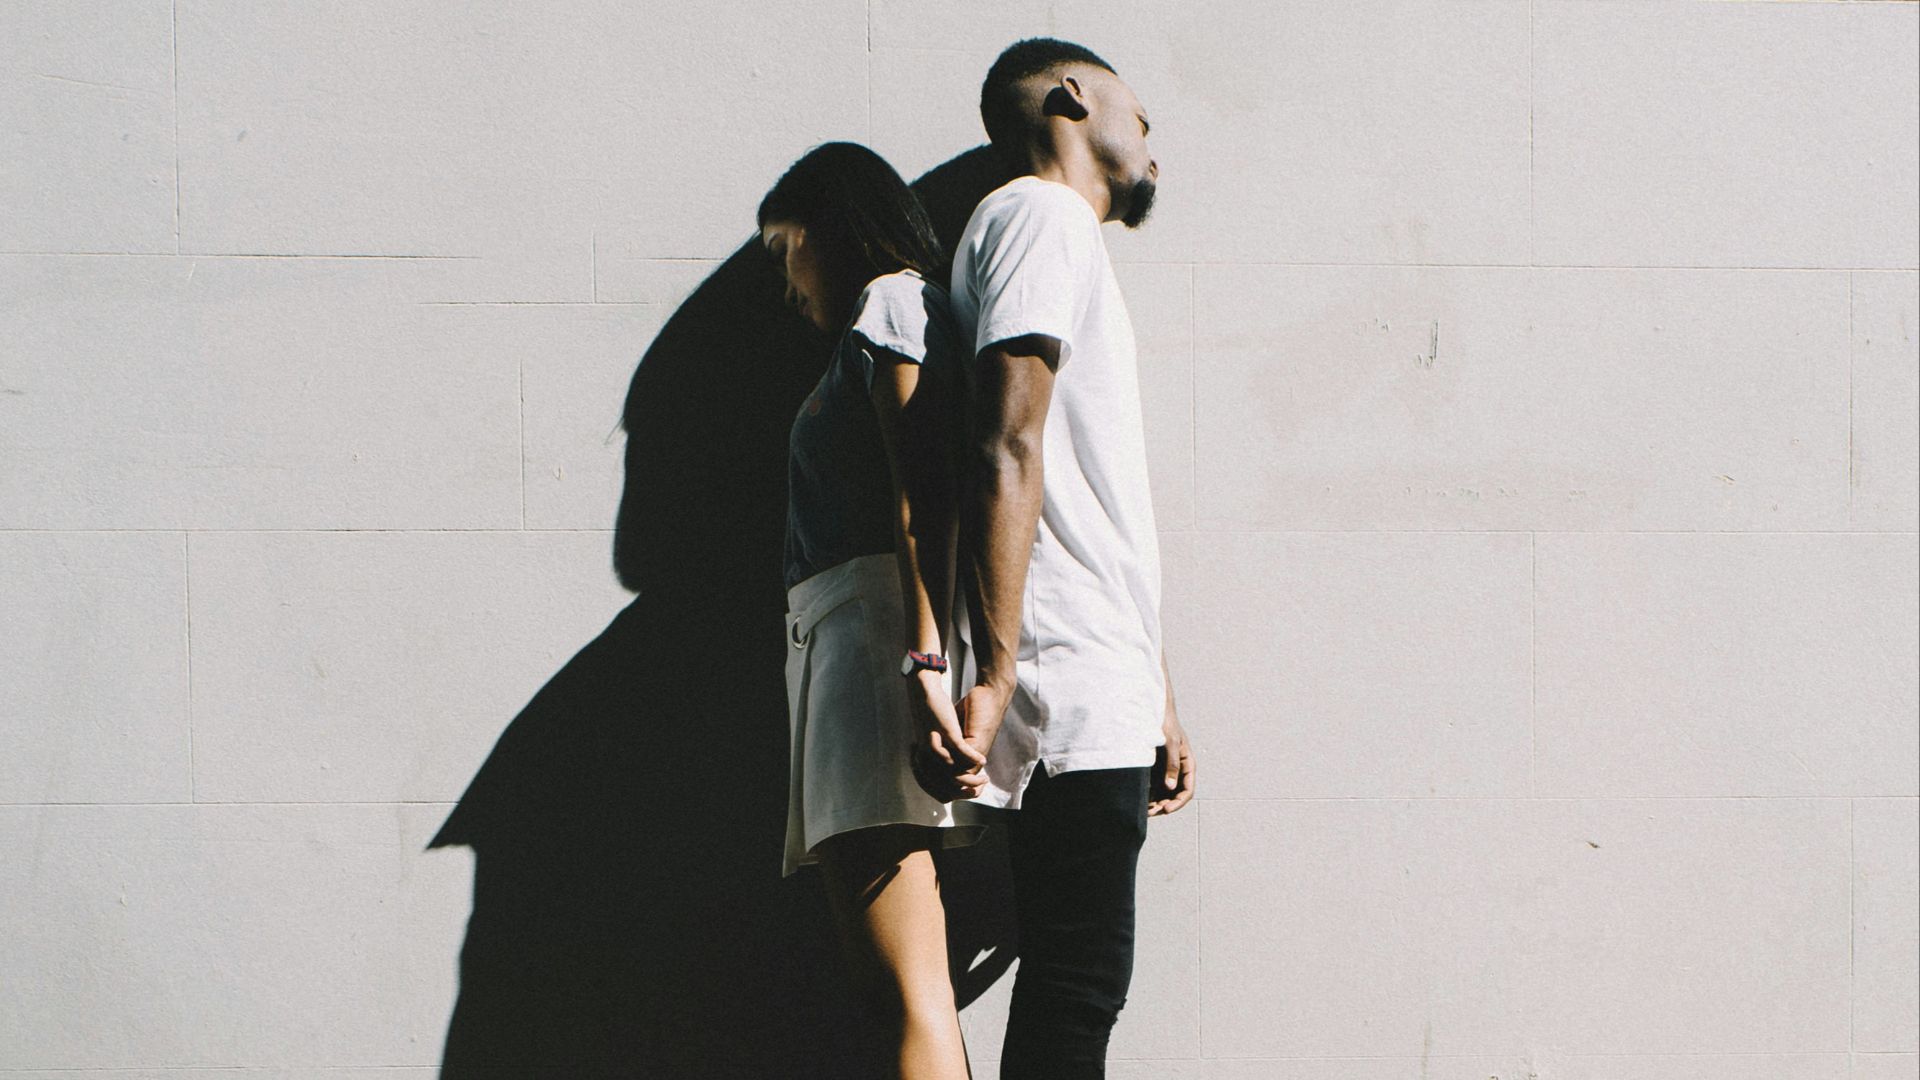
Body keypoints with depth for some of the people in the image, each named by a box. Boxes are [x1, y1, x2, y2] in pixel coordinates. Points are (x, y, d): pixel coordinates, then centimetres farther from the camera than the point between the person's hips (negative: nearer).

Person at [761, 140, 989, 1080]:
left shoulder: (893, 300, 2)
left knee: (906, 994, -20)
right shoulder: (862, 342, 30)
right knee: (893, 989, 1)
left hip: (875, 619, -10)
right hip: (837, 637, 10)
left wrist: (926, 655, -24)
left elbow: (924, 486, -13)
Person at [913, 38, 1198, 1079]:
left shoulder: (1063, 236, 27)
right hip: (1075, 683, -10)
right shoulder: (1041, 215, -4)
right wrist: (989, 680, -27)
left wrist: (1157, 698, 29)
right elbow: (1005, 452, -18)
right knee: (1074, 991, -13)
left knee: (1076, 984, 8)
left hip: (1101, 695, 10)